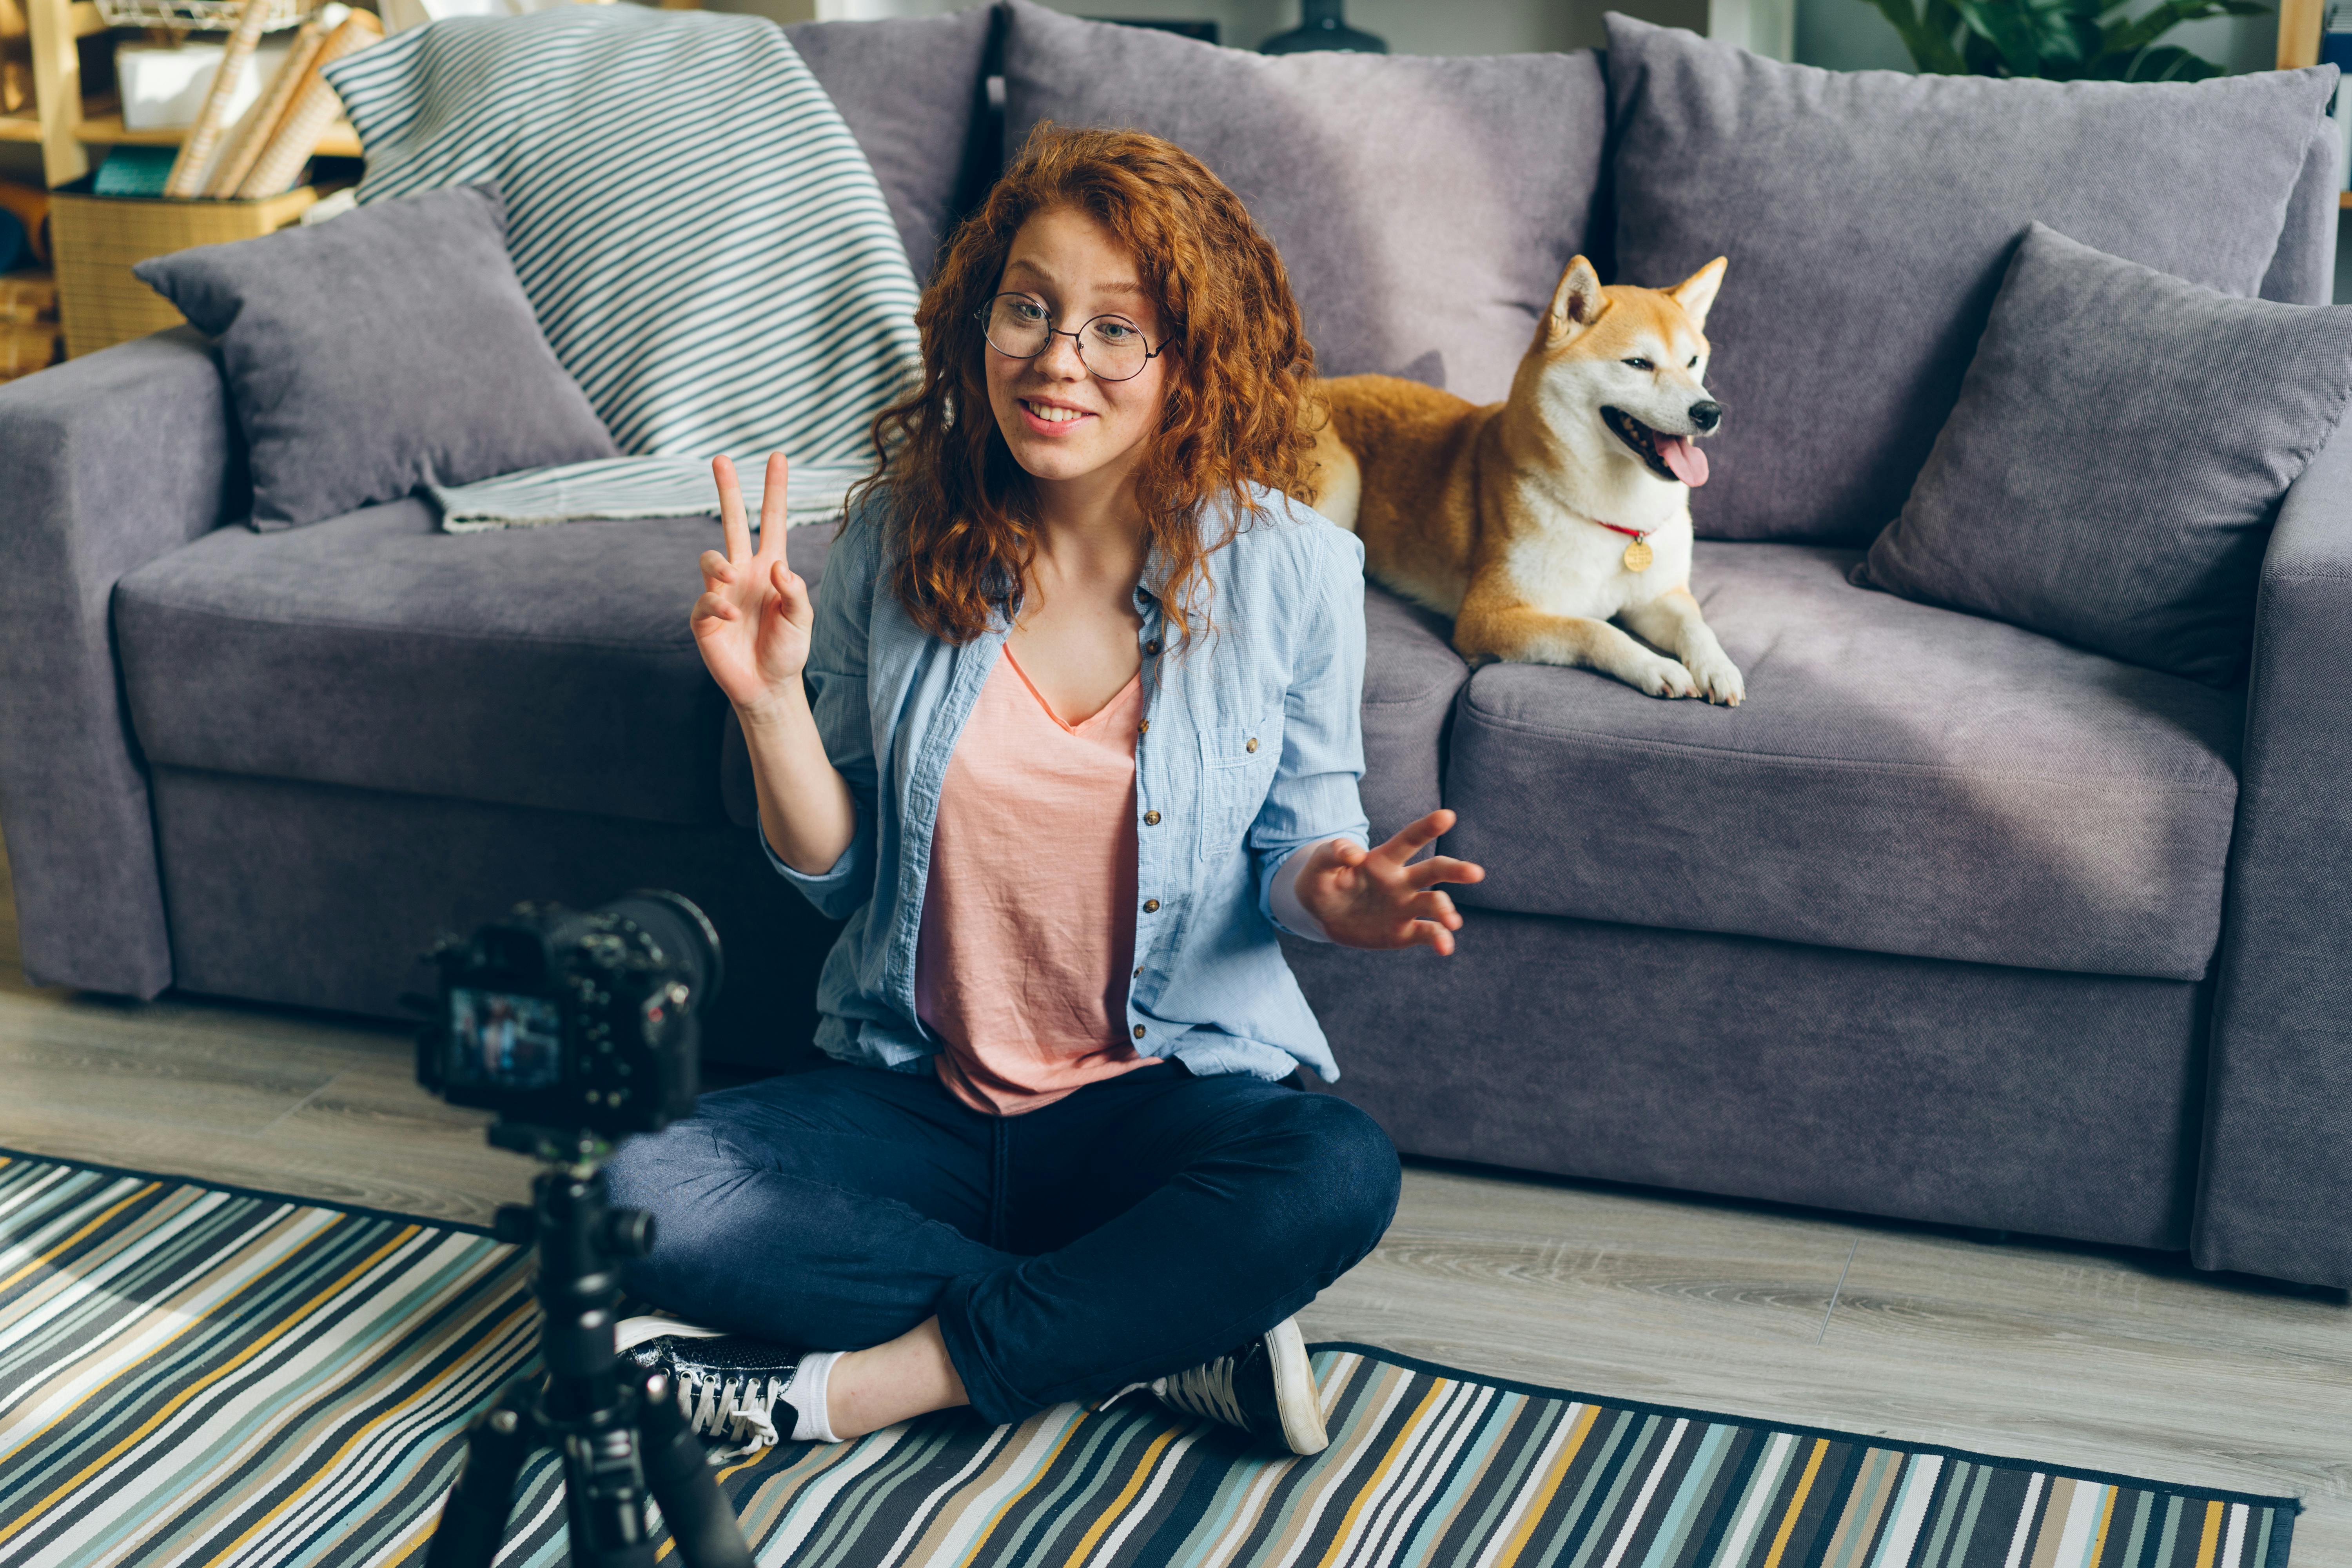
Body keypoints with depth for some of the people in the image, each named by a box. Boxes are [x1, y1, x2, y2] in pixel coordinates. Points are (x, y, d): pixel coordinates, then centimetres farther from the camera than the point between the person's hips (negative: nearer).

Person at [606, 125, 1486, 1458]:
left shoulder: (1288, 568, -7)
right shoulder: (901, 535, -2)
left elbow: (1303, 834, 3)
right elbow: (836, 873, 4)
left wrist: (1329, 887, -21)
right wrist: (770, 699, -14)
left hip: (1168, 1088, -2)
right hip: (920, 1092, 3)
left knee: (1340, 1173, -34)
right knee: (639, 1195, -23)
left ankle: (858, 1381, -22)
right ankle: (1168, 1335, -19)